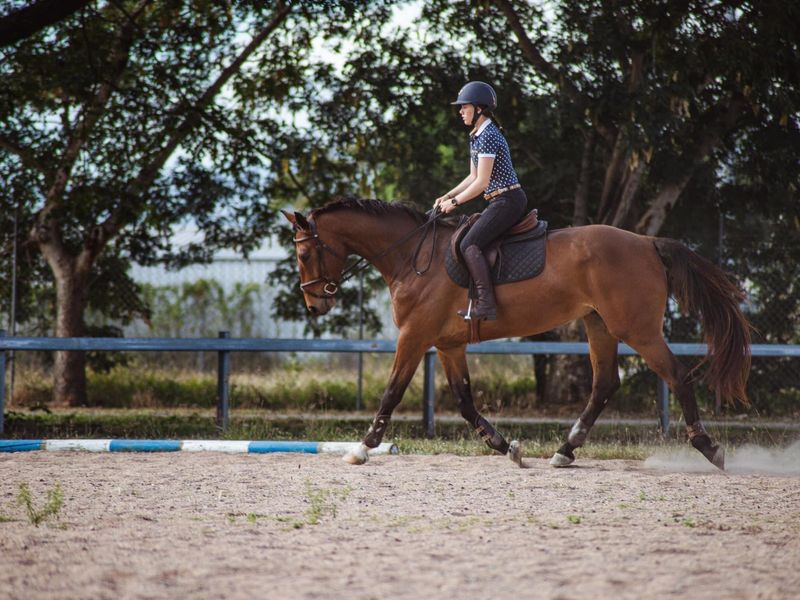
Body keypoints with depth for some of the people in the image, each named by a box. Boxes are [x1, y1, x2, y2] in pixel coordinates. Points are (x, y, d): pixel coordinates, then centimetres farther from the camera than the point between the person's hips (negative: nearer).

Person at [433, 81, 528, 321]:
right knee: (471, 241, 14)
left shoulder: (487, 136, -16)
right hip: (502, 201, 11)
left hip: (507, 200, -11)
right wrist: (448, 196, 11)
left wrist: (455, 202, -10)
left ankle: (486, 305, -25)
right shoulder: (476, 137, 16)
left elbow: (481, 182, -18)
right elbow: (473, 177, 21)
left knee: (470, 245, -19)